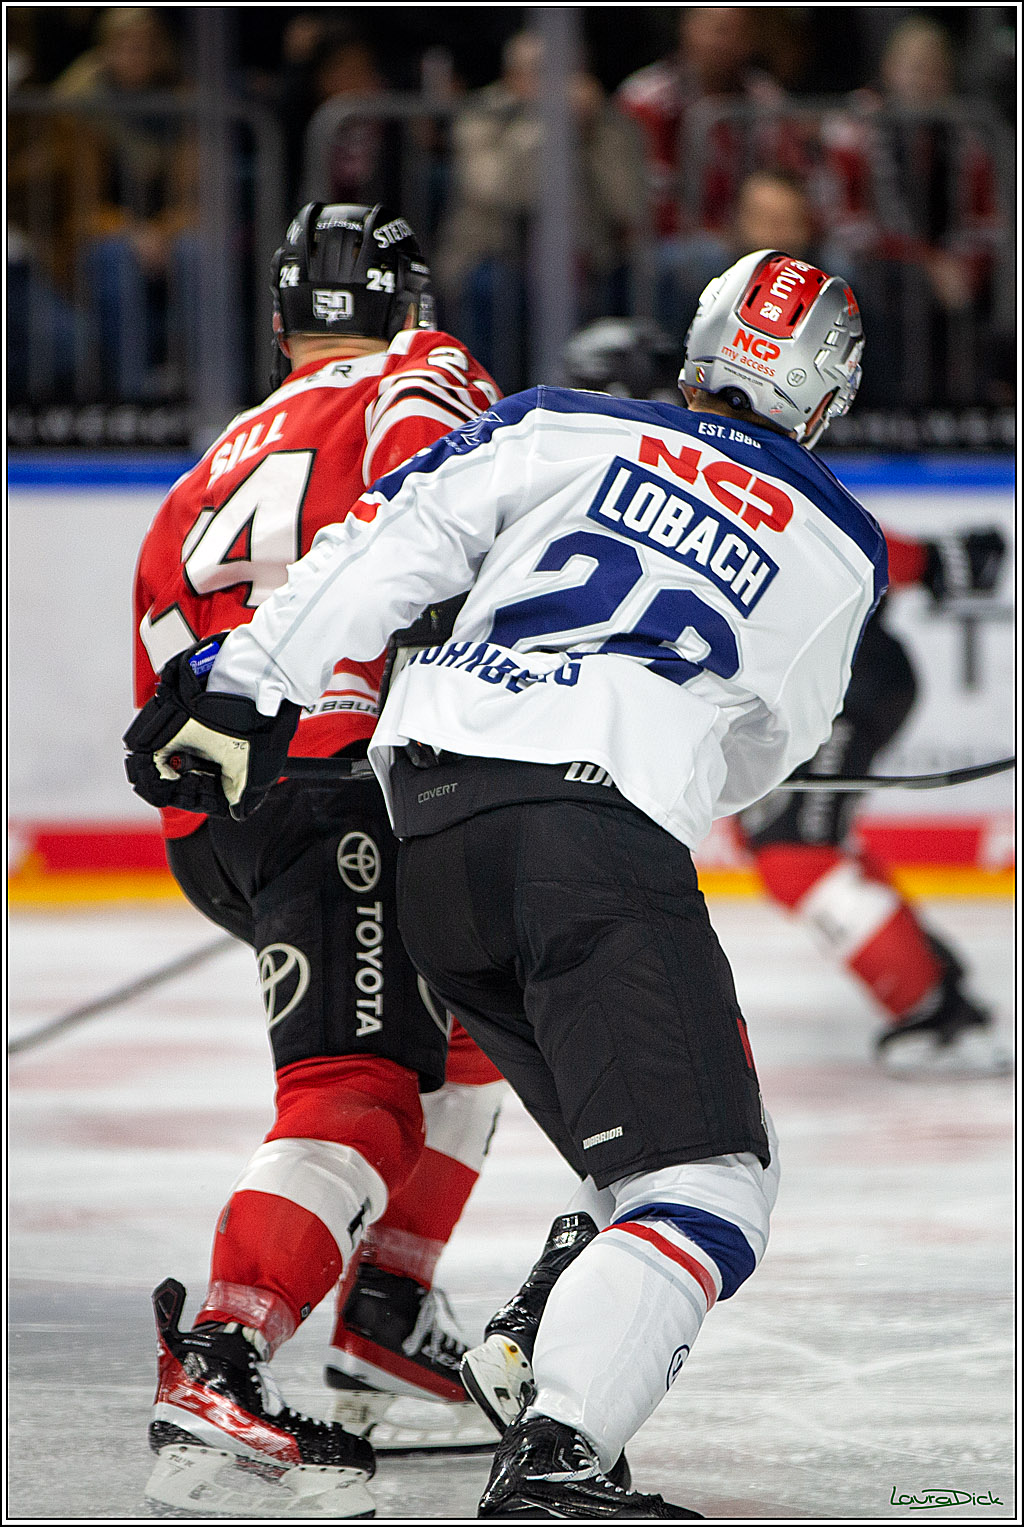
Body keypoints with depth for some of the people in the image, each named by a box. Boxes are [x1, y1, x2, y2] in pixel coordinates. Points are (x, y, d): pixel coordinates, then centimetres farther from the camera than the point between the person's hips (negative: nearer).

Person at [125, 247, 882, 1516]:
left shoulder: (562, 428, 20)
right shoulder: (843, 549, 19)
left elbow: (385, 547, 8)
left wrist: (244, 693, 7)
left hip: (433, 834, 5)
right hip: (605, 829, -5)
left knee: (630, 1153, 21)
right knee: (706, 1186, -9)